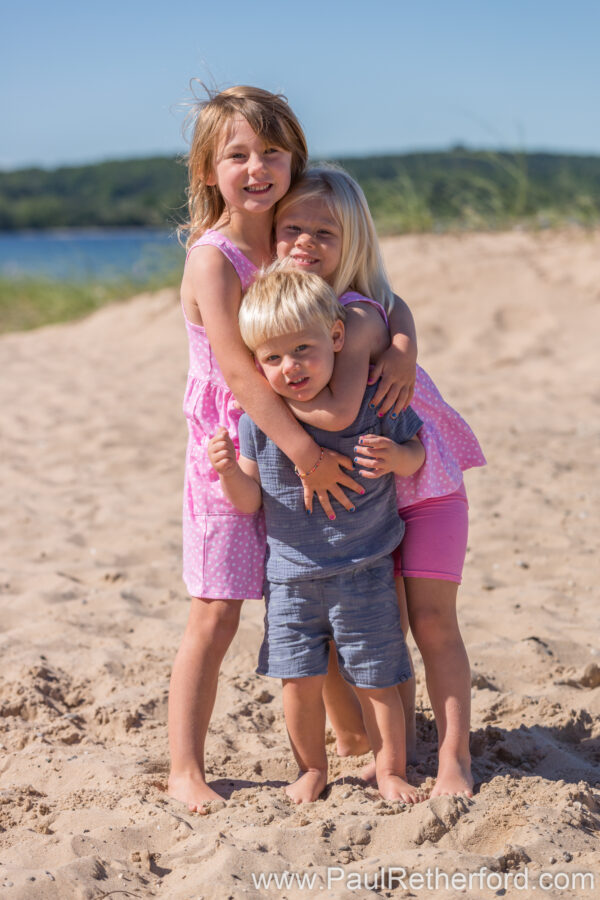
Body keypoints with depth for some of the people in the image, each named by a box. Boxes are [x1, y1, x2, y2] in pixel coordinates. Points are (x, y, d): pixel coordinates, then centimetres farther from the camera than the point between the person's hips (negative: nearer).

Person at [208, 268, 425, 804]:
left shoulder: (371, 399, -11)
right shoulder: (258, 417, -7)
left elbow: (415, 455, 1)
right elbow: (249, 501, -2)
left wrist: (394, 455, -22)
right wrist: (228, 470, -23)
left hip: (364, 573, -1)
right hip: (290, 573, 2)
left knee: (376, 678, 6)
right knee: (300, 679, 5)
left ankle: (390, 770, 26)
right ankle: (312, 769, 28)